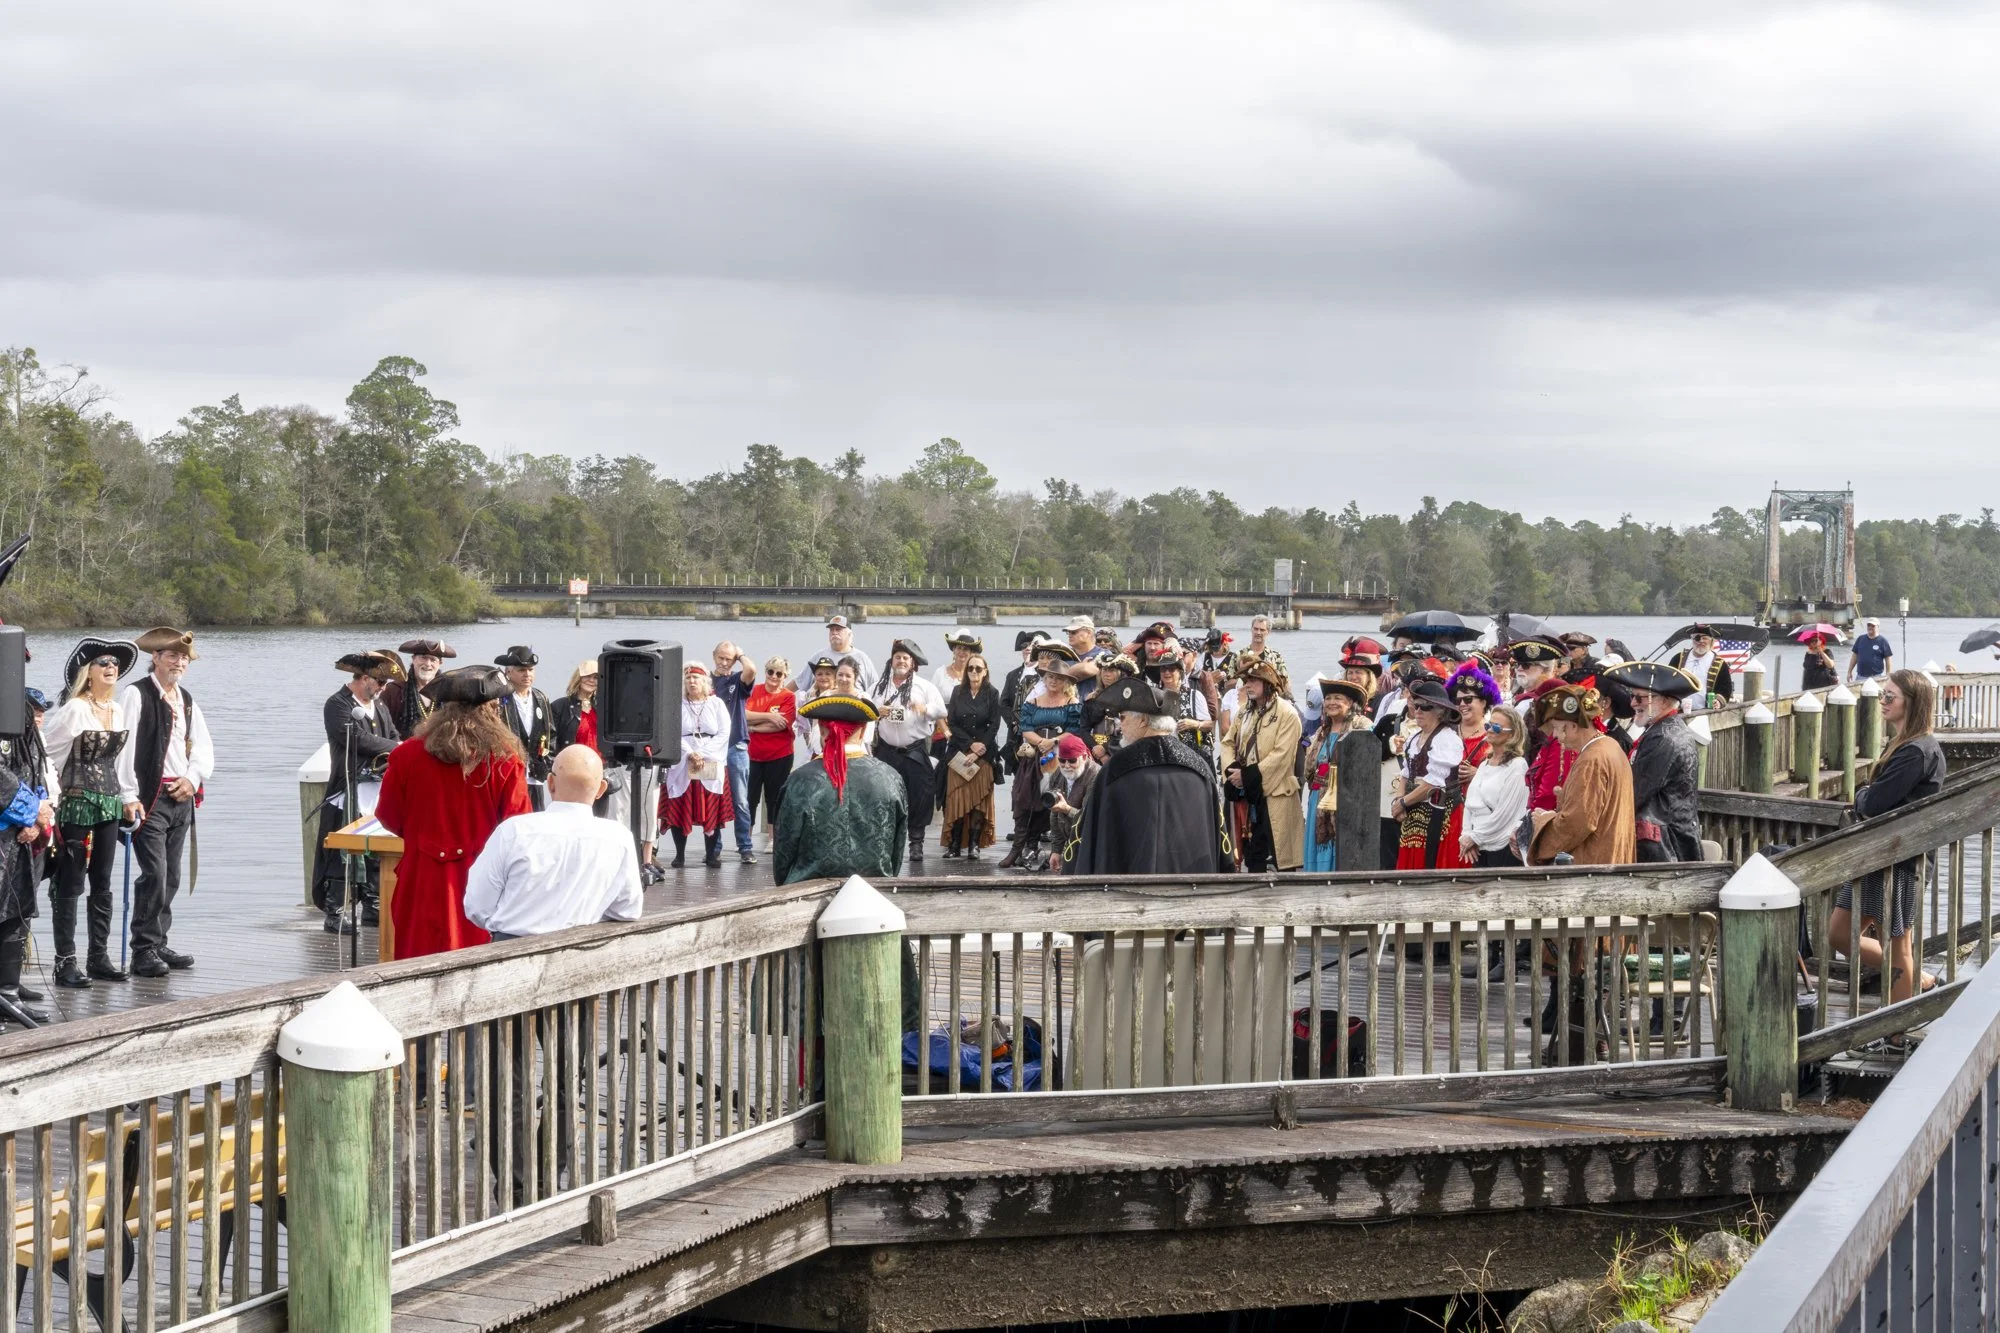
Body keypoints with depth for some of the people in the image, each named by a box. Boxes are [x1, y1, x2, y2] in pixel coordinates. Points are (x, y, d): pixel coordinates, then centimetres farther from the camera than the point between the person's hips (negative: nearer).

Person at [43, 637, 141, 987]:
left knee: (102, 884, 10)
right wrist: (52, 795, -13)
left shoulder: (119, 712, 11)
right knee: (70, 885, -4)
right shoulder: (74, 709, -11)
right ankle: (65, 962, -2)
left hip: (109, 804, 7)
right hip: (76, 804, -7)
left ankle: (99, 957, 17)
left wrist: (127, 796, 18)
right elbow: (42, 750, -11)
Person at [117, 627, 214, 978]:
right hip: (150, 798, -7)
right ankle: (144, 951, -7)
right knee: (154, 874, -11)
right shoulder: (136, 695, -6)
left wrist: (193, 779, 1)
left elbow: (204, 748, 19)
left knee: (170, 877, 10)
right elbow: (123, 746, -13)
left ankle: (159, 943, 18)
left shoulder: (186, 701, 17)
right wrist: (128, 796, -17)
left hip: (181, 798, 7)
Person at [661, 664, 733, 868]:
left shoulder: (716, 704, 8)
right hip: (681, 765, 0)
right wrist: (690, 754, -15)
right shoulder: (677, 705, 7)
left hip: (712, 765, 0)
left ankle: (712, 854, 1)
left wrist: (703, 755, -11)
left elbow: (723, 734, 0)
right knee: (679, 810, -3)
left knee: (711, 811, -3)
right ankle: (679, 854, 4)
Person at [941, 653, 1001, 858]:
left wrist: (978, 751, -10)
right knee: (956, 797, -5)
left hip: (984, 754, -1)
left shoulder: (992, 693, 3)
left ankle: (974, 844, -5)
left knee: (980, 799, -5)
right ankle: (954, 843, -4)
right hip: (958, 752, 1)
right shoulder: (958, 691, 8)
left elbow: (994, 725, -1)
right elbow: (951, 723, 3)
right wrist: (970, 744, -10)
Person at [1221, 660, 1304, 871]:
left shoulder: (1286, 713, -11)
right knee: (1253, 849, 11)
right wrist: (1232, 770, -7)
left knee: (1281, 851, -6)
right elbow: (1228, 742, 13)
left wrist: (1248, 775, -18)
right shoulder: (1244, 712, 13)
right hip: (1247, 792, 7)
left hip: (1275, 792, -7)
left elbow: (1281, 754, -18)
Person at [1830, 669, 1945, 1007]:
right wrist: (1868, 798, -5)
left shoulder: (1917, 752, -20)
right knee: (1840, 933, 13)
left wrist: (1863, 797, -2)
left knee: (1895, 946, 3)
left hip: (1898, 860, -10)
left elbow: (1872, 804, -22)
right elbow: (1866, 805, 15)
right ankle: (1920, 982, 25)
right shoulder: (1903, 745, 12)